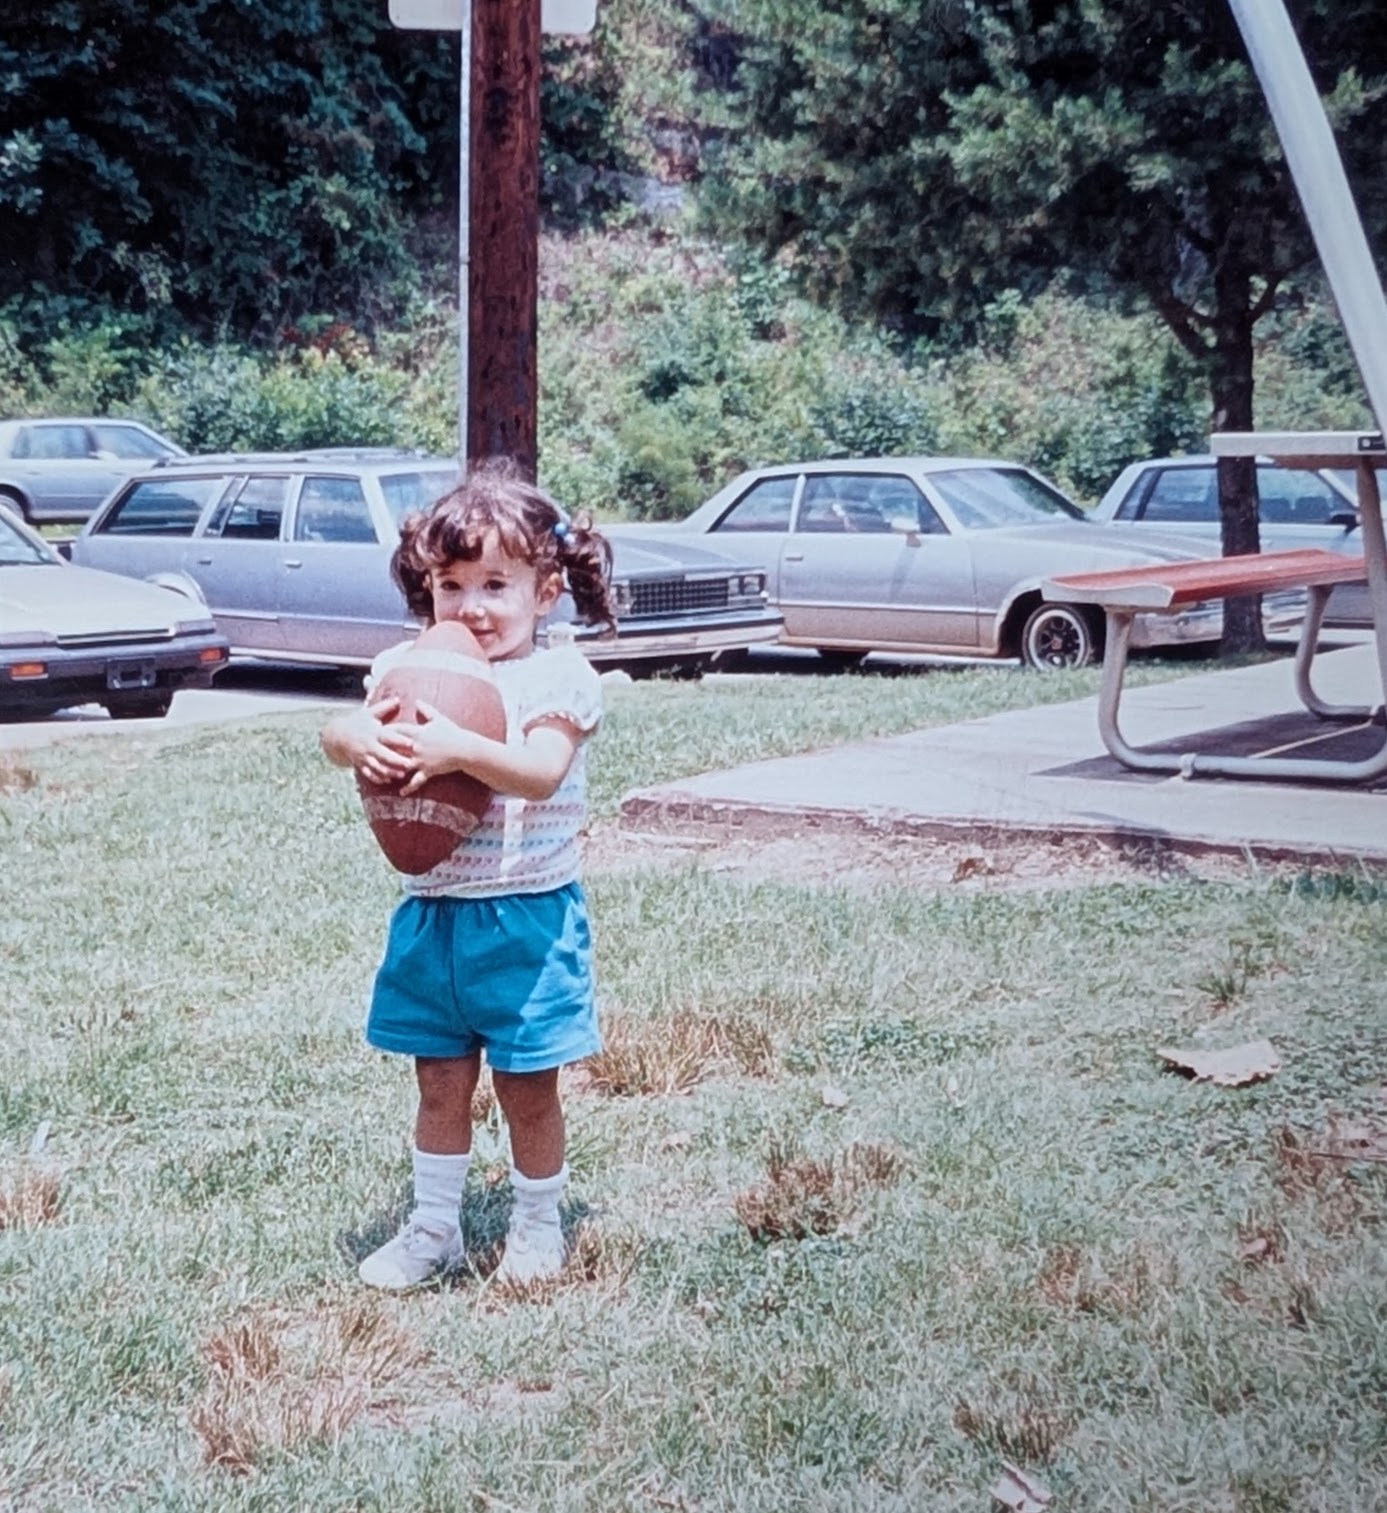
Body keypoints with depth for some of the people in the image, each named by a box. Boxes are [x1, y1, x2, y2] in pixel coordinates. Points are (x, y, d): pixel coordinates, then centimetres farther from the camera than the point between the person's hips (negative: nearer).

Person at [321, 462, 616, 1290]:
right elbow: (336, 731, -8)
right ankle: (434, 1227, 28)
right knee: (441, 1081, 14)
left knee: (529, 1087, 7)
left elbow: (541, 770, -25)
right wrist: (359, 737, -32)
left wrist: (459, 748, -40)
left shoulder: (558, 677, -10)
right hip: (432, 914, 4)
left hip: (527, 918, -4)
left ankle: (539, 1223, 27)